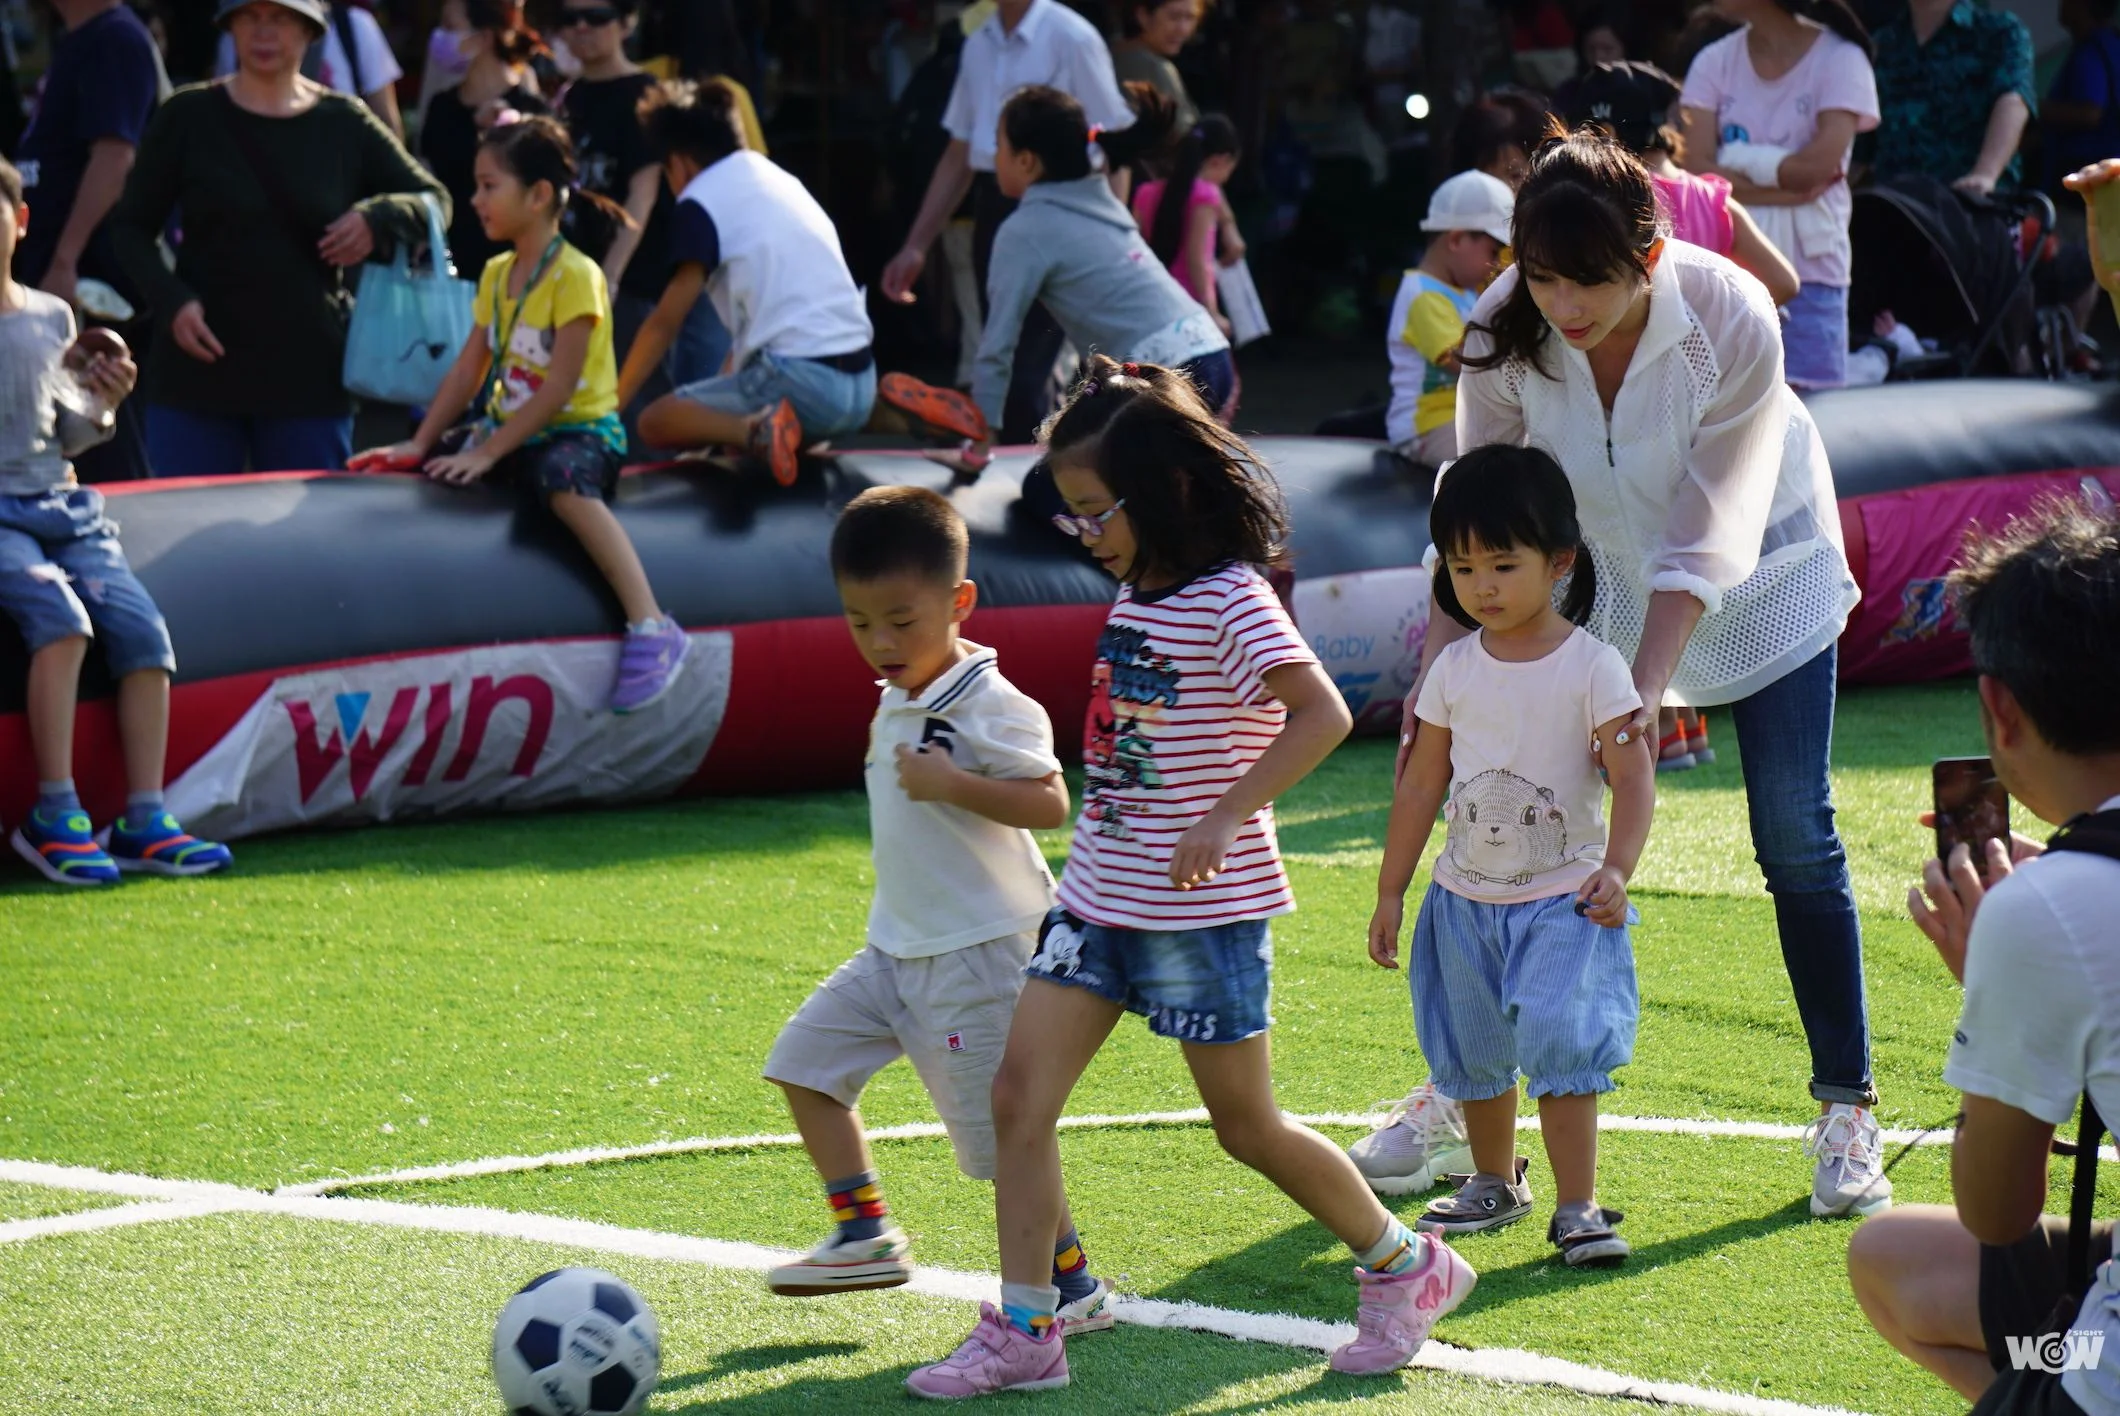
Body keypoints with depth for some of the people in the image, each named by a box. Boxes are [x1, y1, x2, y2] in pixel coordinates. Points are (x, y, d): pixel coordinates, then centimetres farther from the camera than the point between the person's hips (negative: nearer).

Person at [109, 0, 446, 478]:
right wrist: (171, 301, -11)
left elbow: (434, 202, 12)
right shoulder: (188, 117, 2)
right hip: (197, 371, -1)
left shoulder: (344, 124, 6)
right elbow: (130, 227, 6)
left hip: (309, 380, 1)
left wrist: (377, 219, -10)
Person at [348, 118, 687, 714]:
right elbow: (468, 369, 8)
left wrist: (489, 452, -22)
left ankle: (651, 626, -44)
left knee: (564, 480, -40)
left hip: (580, 428, -9)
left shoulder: (575, 276, -16)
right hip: (509, 428, 9)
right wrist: (419, 445, -1)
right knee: (413, 471, 5)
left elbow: (558, 389, -20)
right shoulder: (495, 275, 8)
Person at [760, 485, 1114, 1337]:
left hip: (977, 953, -9)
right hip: (899, 946, 9)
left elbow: (1049, 804, -27)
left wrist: (949, 784, -32)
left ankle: (1074, 1288, 6)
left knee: (1002, 1130, -6)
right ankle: (865, 1236, 15)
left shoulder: (990, 708, -19)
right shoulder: (901, 700, 10)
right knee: (806, 1062, 8)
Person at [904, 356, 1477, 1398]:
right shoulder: (1135, 595, 9)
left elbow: (1321, 713, -29)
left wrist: (1225, 817, -35)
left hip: (1201, 910, -8)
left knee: (1248, 1127, 3)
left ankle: (1405, 1270, 22)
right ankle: (1022, 1331, 2)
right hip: (1099, 896, 8)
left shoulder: (1227, 601, -17)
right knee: (1017, 1096, -2)